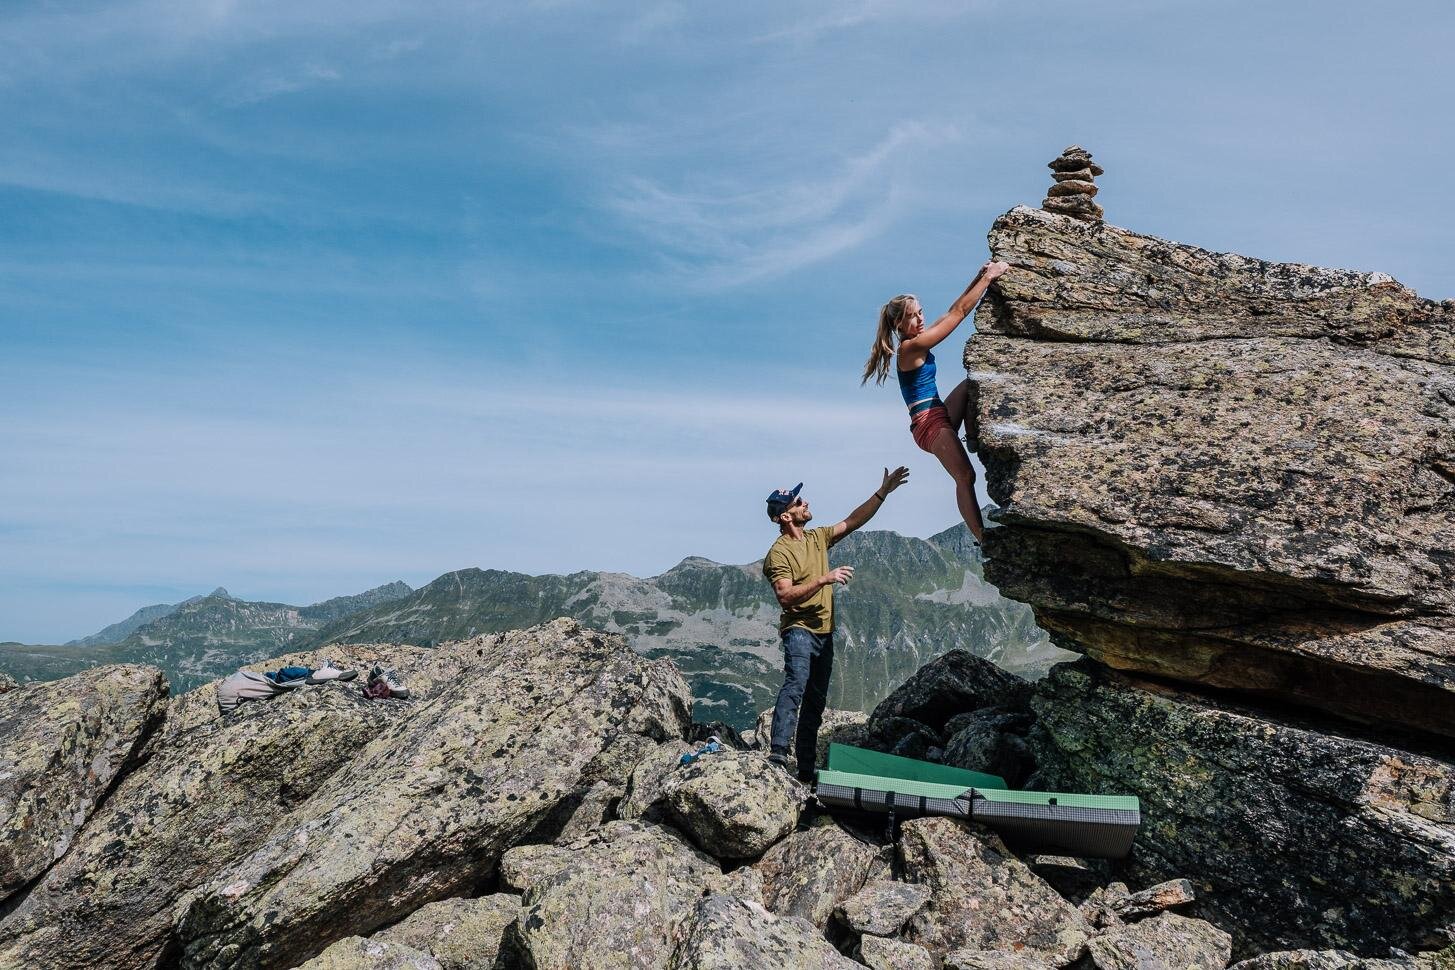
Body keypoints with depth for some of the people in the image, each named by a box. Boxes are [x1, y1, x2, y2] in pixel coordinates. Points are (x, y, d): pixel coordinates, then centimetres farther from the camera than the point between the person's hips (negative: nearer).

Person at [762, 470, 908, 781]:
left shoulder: (817, 537, 12)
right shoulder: (779, 553, -11)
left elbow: (853, 521, 13)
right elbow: (785, 595, -21)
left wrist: (883, 492, 7)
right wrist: (824, 580, -26)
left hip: (824, 632, 8)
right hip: (799, 629, -8)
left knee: (815, 702, 9)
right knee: (796, 684, -28)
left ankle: (806, 768, 15)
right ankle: (778, 752, -34)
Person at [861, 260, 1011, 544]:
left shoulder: (917, 341, 12)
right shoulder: (911, 347, -15)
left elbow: (951, 312, 16)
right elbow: (959, 312, -13)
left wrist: (978, 278, 10)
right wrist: (988, 278, -7)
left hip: (940, 415, 10)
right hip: (929, 422, -10)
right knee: (965, 476, -16)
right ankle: (981, 536, -15)